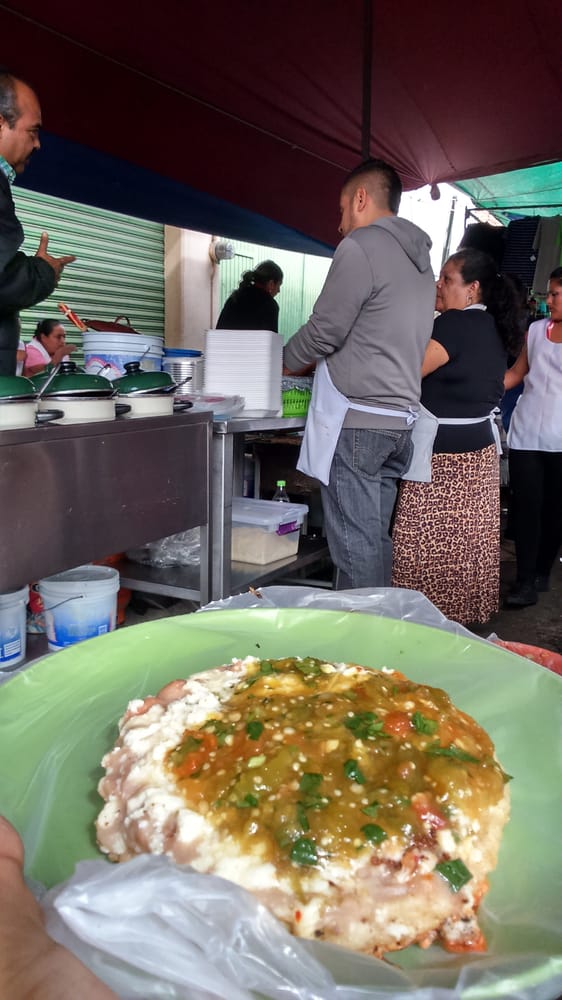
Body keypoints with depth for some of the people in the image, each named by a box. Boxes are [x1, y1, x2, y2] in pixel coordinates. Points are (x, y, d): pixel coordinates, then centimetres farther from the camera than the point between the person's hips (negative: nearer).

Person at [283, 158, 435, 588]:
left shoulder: (360, 247, -8)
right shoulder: (419, 258, 19)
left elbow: (324, 331, -10)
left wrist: (284, 362, 9)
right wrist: (319, 363, 24)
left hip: (356, 418, -8)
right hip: (399, 419, 9)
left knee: (355, 545, -4)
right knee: (377, 538, 12)